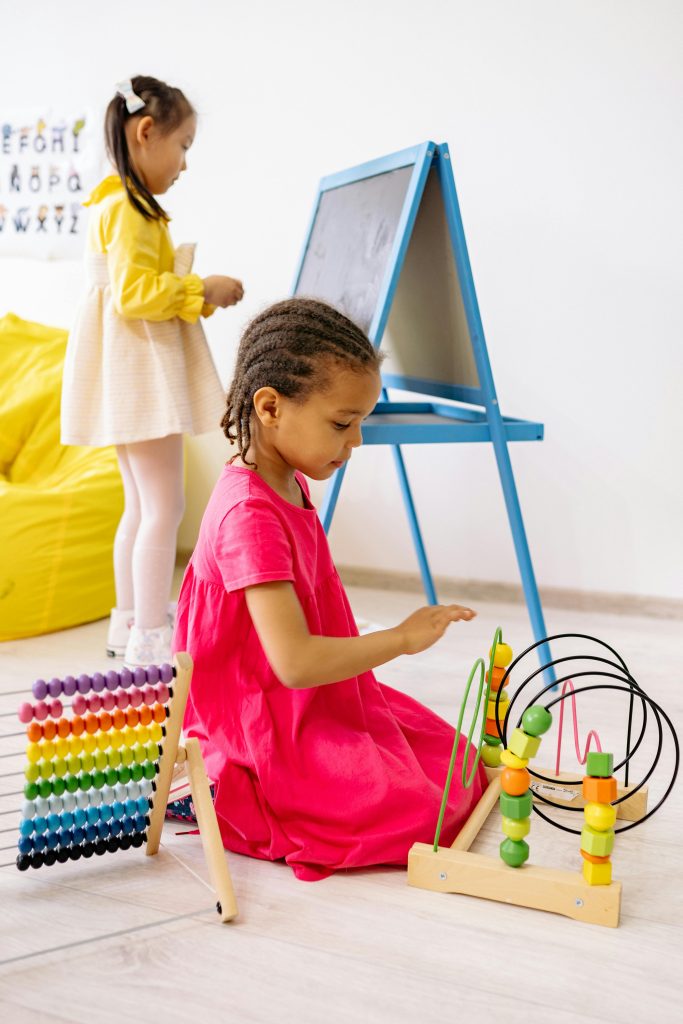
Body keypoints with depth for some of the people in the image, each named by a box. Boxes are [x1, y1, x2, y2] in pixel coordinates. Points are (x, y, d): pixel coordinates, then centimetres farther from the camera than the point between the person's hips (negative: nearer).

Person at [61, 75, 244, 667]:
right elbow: (134, 293, -23)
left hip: (140, 376, 11)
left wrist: (196, 292, 12)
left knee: (141, 505, 16)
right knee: (164, 505, -9)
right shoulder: (127, 209, -13)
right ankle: (148, 639, -4)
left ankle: (129, 623, 25)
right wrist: (201, 289, -13)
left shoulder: (123, 206, 18)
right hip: (139, 373, -11)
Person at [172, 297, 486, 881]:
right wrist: (400, 639, -23)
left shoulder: (287, 483, 5)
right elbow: (294, 662, -32)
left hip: (315, 702, 10)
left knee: (454, 760, 15)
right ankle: (211, 788, -4)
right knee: (412, 809, -16)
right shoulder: (250, 514, -27)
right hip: (265, 727, -10)